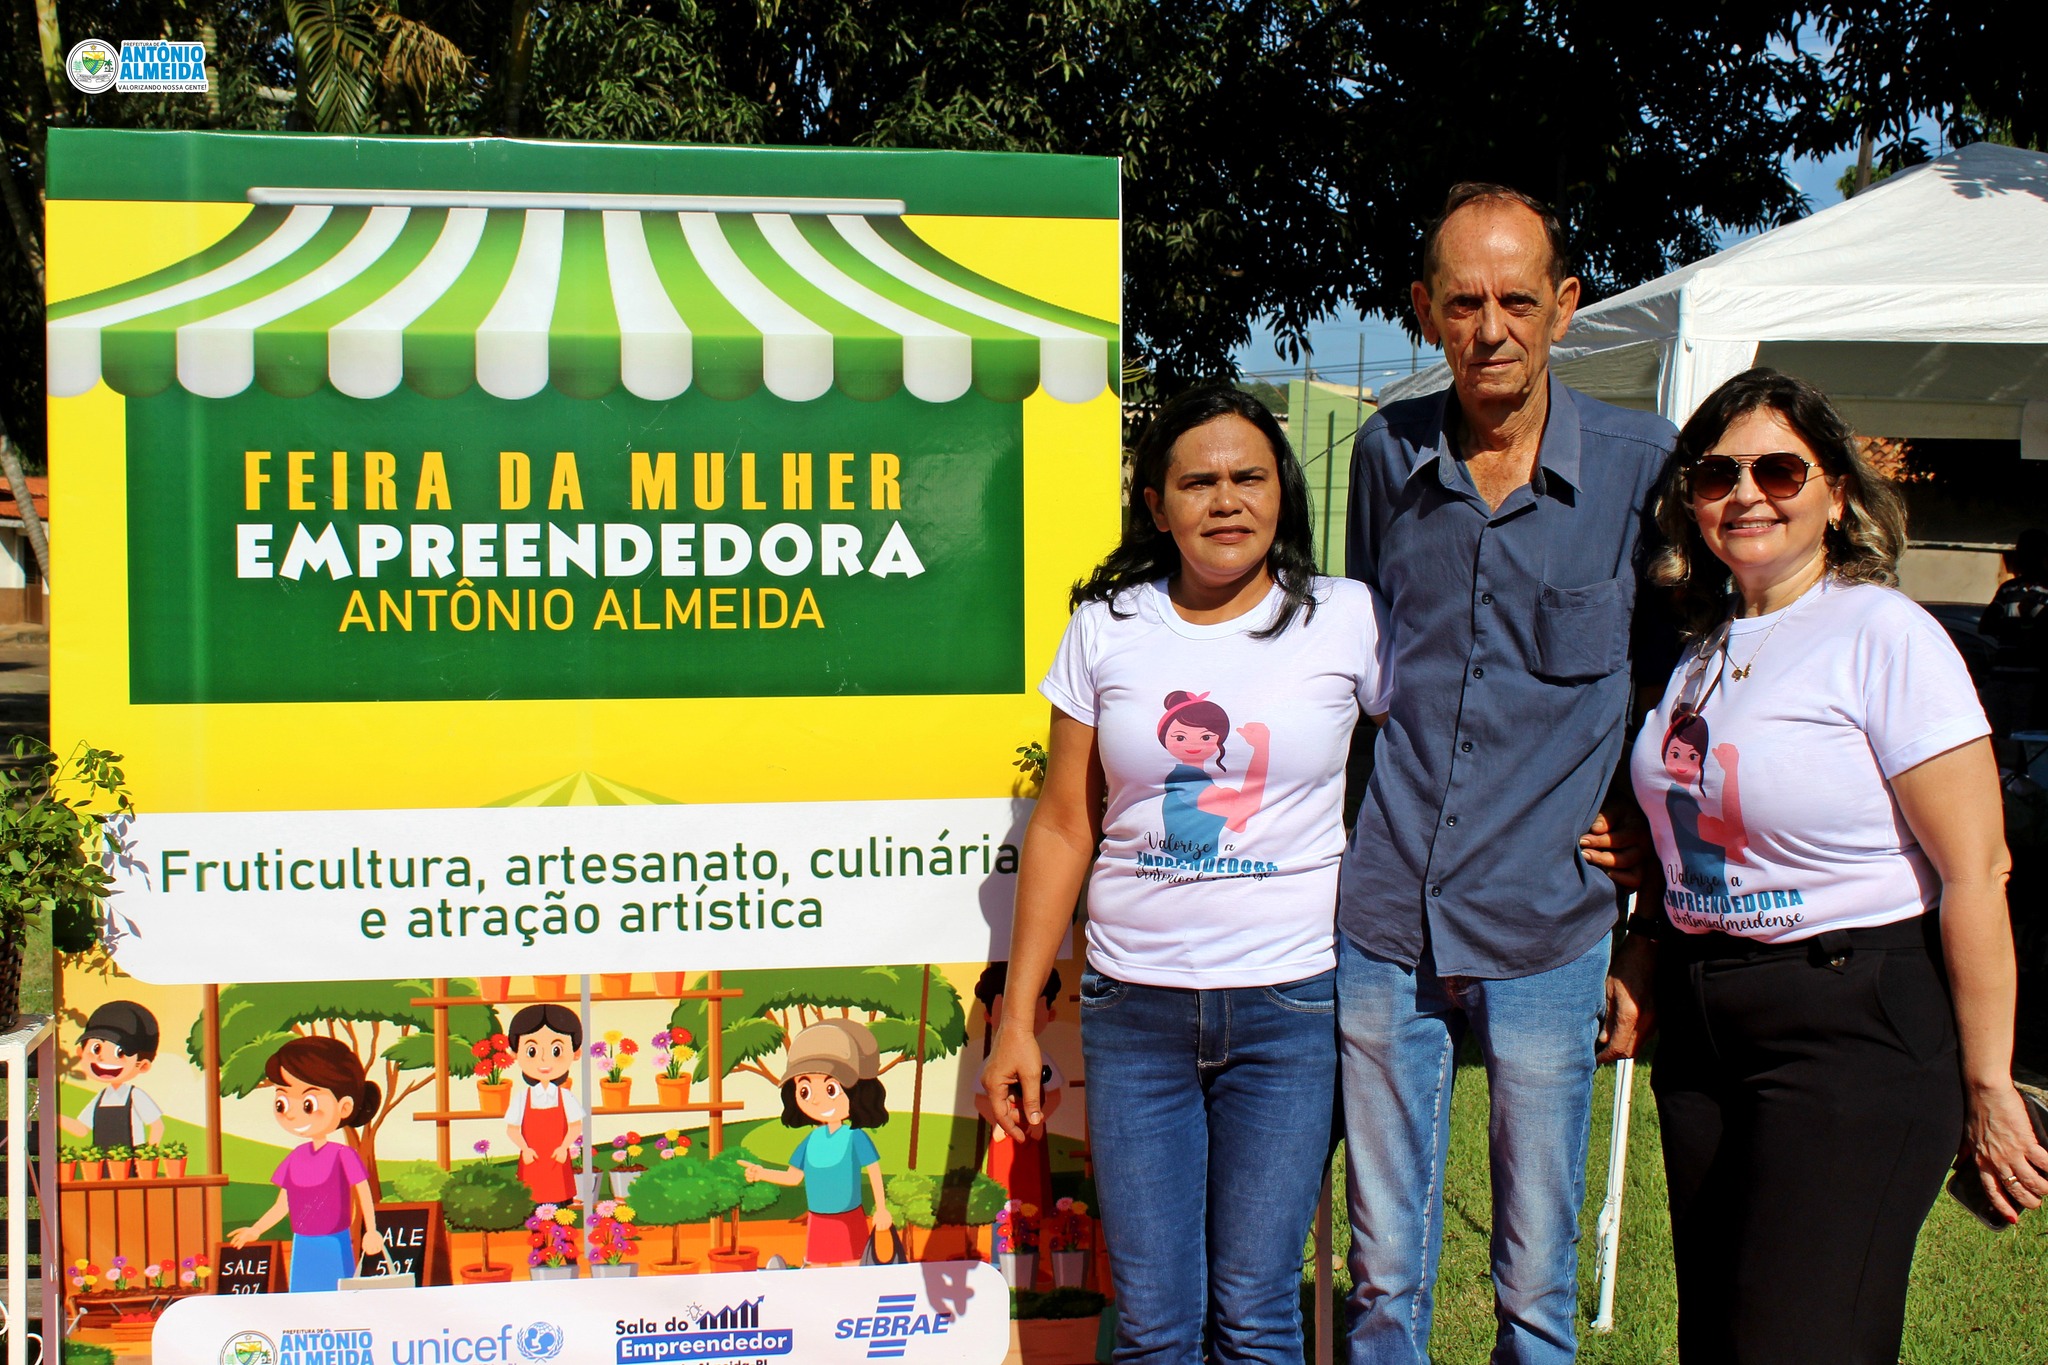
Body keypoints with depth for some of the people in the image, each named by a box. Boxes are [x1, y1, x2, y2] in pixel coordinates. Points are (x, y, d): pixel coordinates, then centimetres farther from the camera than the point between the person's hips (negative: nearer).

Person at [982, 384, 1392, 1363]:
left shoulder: (1346, 620, -1)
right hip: (1134, 1008, 2)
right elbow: (1062, 826, 5)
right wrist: (1016, 1020, 4)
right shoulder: (1107, 628, 3)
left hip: (1288, 1008, -1)